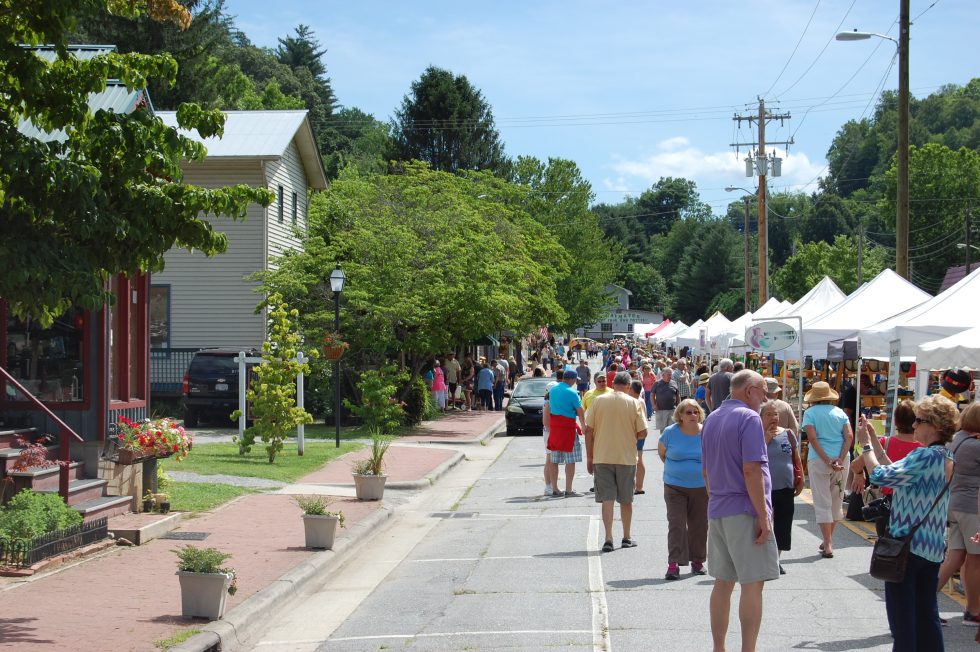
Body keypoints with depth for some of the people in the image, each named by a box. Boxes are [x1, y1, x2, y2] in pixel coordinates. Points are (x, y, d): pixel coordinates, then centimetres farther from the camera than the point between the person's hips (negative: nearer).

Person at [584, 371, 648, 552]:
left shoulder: (598, 401, -2)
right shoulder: (634, 403, -5)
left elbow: (588, 430, -2)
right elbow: (643, 432, -6)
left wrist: (589, 457, 7)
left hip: (602, 457, 0)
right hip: (627, 457, 0)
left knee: (607, 498, 2)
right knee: (626, 499, 14)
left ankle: (608, 539, -7)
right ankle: (627, 537, 23)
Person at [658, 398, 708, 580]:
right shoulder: (670, 432, -6)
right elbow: (661, 452, 10)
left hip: (701, 487, 1)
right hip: (675, 487, -1)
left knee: (699, 525, 9)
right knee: (676, 524, -8)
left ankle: (697, 560, 24)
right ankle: (674, 564, -10)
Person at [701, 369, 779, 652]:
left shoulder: (711, 419, 13)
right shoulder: (749, 418, -13)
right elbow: (751, 470, -20)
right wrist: (763, 515, -18)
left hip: (717, 512, 8)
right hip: (745, 512, -8)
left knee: (723, 582, 12)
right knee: (752, 584, -4)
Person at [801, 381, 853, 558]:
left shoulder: (810, 413, 0)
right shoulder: (839, 412, 9)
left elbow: (812, 438, -12)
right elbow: (849, 436, -3)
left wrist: (828, 461, -14)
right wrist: (840, 460, -10)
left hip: (818, 460, -3)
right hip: (840, 459, 3)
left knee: (822, 503, 0)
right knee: (836, 502, 16)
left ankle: (828, 546, -5)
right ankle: (828, 541, 28)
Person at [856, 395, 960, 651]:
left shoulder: (926, 456, -19)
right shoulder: (947, 457, 8)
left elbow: (880, 476, -24)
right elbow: (898, 473, 14)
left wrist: (866, 445, -9)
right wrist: (875, 444, 13)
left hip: (907, 544, -8)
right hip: (933, 547, 8)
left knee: (902, 615, 1)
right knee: (927, 612, 13)